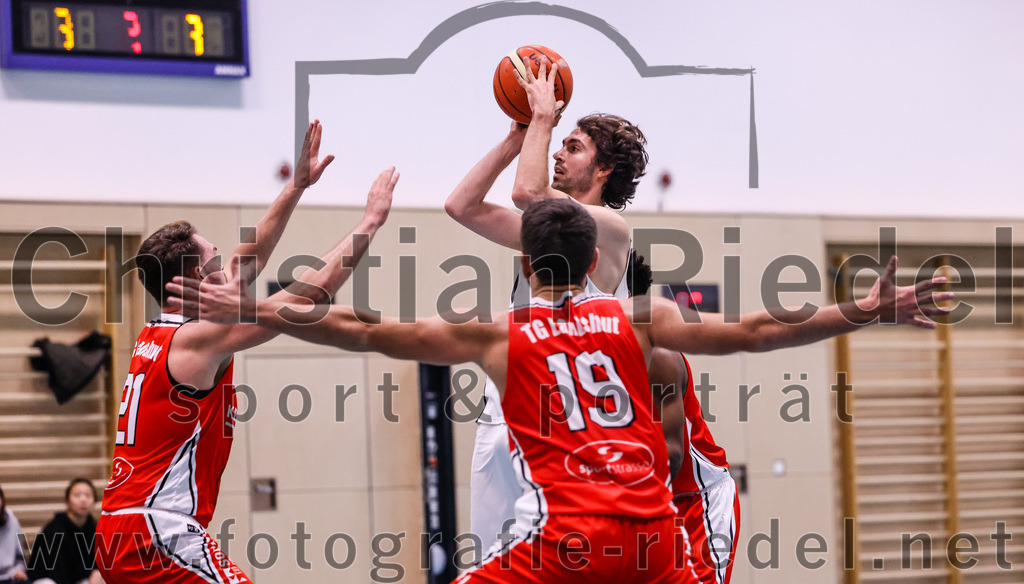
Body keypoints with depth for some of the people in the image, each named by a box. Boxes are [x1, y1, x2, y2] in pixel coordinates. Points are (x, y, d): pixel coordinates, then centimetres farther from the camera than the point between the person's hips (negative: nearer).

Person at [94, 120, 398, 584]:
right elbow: (313, 292, -11)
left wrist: (296, 187, 24)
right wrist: (371, 221, -3)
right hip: (160, 533, -10)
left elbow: (247, 264, 22)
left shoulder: (157, 336, 14)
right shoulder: (201, 339, -11)